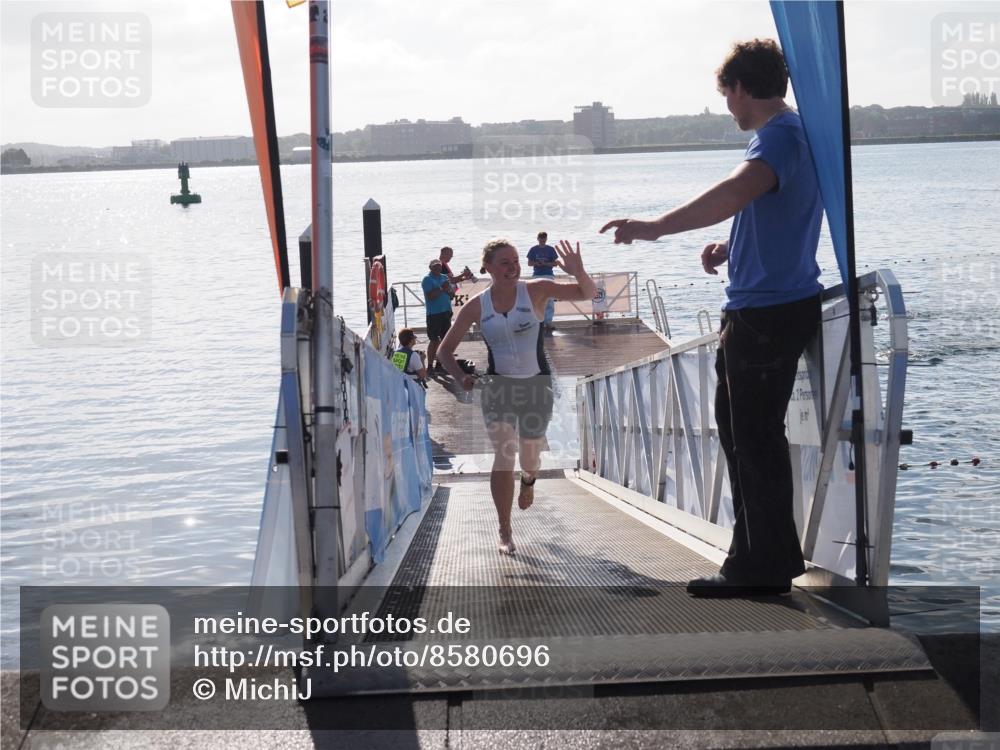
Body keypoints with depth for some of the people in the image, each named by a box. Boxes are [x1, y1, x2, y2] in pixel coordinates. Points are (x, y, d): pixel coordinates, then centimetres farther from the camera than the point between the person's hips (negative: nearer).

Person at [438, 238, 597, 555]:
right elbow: (446, 349, 4)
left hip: (536, 385, 0)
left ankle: (528, 479, 55)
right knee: (503, 456, -14)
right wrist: (460, 377, -14)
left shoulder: (536, 290, -9)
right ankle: (505, 532, -1)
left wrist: (578, 271, -36)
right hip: (498, 386, 0)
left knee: (529, 456, 14)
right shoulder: (476, 306, -5)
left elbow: (587, 293, -15)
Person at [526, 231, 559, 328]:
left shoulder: (550, 249, 3)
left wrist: (547, 264, -14)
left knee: (549, 300, -6)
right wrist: (536, 263, -13)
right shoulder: (534, 250, 5)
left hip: (549, 275, -1)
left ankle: (548, 321, -3)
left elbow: (556, 263, 3)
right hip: (537, 276, 1)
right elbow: (529, 263, 6)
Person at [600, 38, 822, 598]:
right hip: (780, 305, 11)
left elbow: (737, 191, -37)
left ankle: (764, 569, 7)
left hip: (767, 313, -11)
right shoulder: (795, 133, 17)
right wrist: (733, 245, 14)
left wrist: (657, 228, -41)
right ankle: (760, 558, 28)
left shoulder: (778, 137, -17)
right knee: (742, 429, 18)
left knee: (755, 438, -3)